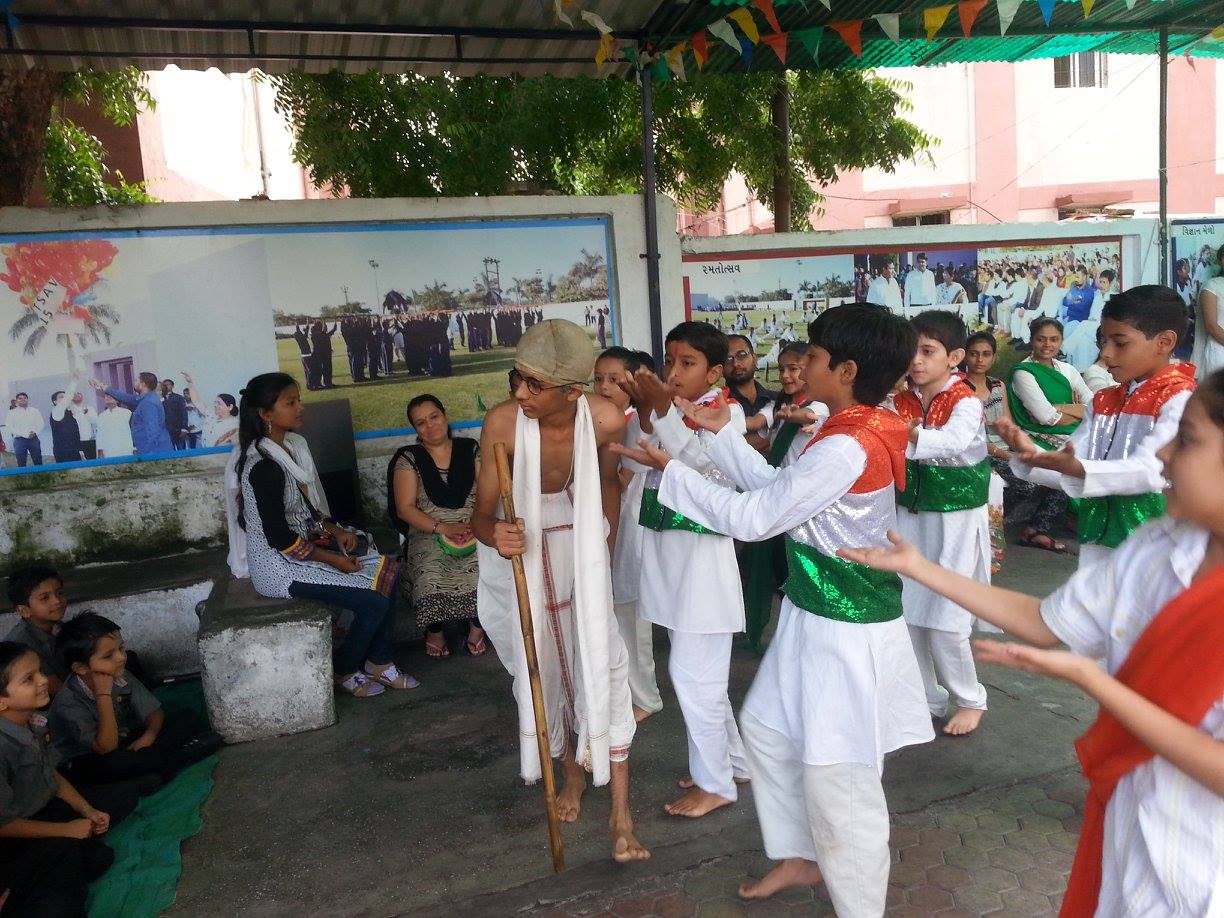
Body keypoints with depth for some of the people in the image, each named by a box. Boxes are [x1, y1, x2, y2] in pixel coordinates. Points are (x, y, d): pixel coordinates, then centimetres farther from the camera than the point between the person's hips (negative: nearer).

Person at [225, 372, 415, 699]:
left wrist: (335, 530, 0)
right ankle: (345, 672, 11)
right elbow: (279, 539, -22)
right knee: (374, 601, -14)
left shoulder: (293, 445, 5)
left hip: (306, 541, 9)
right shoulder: (263, 467, -24)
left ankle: (379, 664, 10)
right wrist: (333, 559, -15)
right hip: (280, 565, -9)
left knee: (387, 571, -2)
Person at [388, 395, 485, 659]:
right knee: (431, 573, -34)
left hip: (472, 530, 1)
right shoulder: (408, 458, 7)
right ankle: (435, 629, -6)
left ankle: (476, 625, -7)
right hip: (428, 534, -1)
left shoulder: (470, 449, 12)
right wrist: (441, 528, -16)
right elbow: (405, 508, -2)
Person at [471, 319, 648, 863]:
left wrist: (607, 544, 13)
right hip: (522, 553, 0)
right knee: (542, 668, 12)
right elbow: (481, 512, -20)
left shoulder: (605, 420, -22)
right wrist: (493, 532, -43)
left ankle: (620, 814, 6)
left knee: (601, 666, -6)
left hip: (581, 549, 0)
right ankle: (572, 774, 38)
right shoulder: (502, 422, -28)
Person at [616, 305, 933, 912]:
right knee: (768, 729, 23)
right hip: (815, 616, 10)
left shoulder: (846, 449, -27)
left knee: (836, 776, 4)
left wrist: (670, 469, -13)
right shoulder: (857, 431, 4)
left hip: (847, 631, -10)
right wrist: (723, 433, 10)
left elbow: (751, 518, -22)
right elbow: (776, 489, 12)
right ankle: (802, 857, 42)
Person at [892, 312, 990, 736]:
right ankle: (926, 699, 27)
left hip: (956, 521, -5)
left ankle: (970, 700, 22)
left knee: (944, 620, -2)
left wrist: (908, 434, -50)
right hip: (909, 517, 5)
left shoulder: (966, 402, -13)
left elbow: (955, 440, -34)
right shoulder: (901, 402, 4)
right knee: (907, 614, 8)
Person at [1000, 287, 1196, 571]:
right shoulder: (1102, 402, 12)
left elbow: (1150, 470, -22)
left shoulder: (1179, 399, -9)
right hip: (1097, 539, 7)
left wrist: (1076, 468, -36)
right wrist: (1033, 454, -15)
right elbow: (1069, 468, 6)